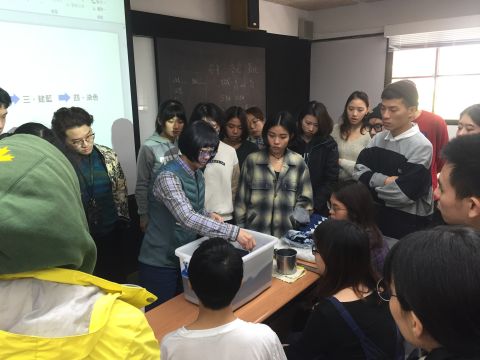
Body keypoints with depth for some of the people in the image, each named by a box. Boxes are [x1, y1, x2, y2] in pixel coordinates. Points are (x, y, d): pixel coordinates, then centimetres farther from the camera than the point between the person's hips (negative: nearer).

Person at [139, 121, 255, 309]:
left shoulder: (198, 174, 3)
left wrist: (209, 215, -7)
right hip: (160, 263, -8)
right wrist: (234, 232, -40)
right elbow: (187, 218, -36)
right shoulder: (168, 176, -24)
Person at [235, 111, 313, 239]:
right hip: (255, 232, -1)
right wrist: (241, 231, 1)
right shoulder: (251, 160, -3)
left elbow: (304, 200, 6)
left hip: (287, 234, 1)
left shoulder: (299, 163, 0)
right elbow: (241, 200, 2)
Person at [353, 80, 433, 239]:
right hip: (377, 214, 6)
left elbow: (402, 195, -23)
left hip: (407, 222, -6)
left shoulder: (421, 146, -17)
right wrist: (384, 181, -19)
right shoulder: (378, 138, 3)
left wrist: (371, 184, -10)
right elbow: (358, 172, -4)